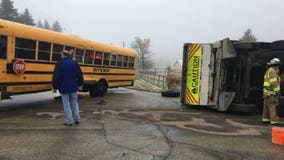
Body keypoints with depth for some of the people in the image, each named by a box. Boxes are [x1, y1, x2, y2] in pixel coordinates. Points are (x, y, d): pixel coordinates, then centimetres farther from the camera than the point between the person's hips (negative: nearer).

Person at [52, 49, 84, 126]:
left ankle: (69, 121, 7)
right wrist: (80, 84, 17)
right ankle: (77, 119, 16)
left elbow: (56, 76, -12)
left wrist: (55, 86, -2)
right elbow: (80, 74, 7)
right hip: (73, 87, 4)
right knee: (74, 103, 16)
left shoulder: (60, 64, -9)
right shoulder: (74, 63, 4)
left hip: (64, 87, -4)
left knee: (66, 103, 4)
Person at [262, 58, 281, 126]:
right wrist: (277, 92, -16)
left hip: (266, 92, 10)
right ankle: (274, 121, -3)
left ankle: (265, 119, 18)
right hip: (271, 93, -10)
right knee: (272, 107, -6)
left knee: (266, 107, 12)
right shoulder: (272, 71, -16)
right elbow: (274, 83, -19)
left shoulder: (268, 71, 16)